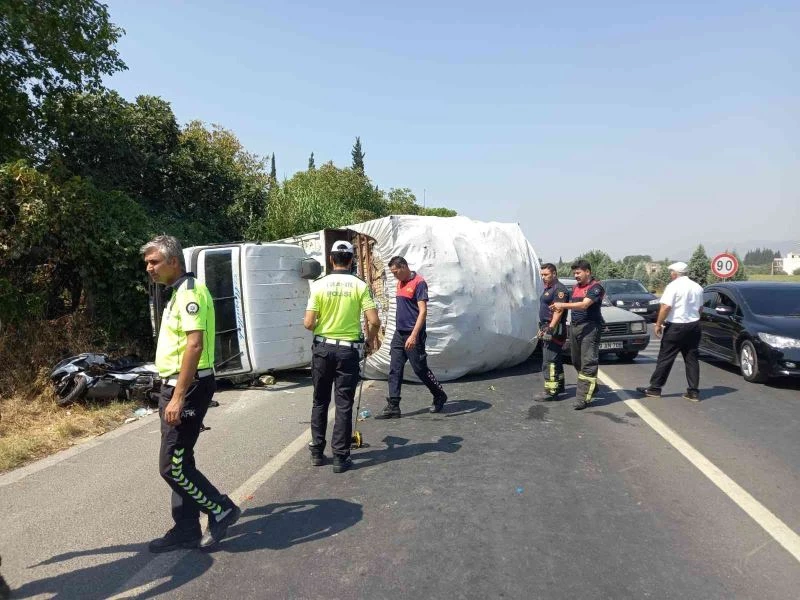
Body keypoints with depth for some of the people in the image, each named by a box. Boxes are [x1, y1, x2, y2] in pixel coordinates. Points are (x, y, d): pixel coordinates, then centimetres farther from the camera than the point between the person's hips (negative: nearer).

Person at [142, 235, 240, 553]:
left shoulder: (190, 292, -16)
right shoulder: (178, 293, 16)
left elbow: (195, 345, -25)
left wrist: (178, 397, -25)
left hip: (187, 387, -10)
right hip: (175, 386, 10)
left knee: (172, 465, -5)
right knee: (178, 462, 14)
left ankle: (221, 510, 11)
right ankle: (186, 530, 24)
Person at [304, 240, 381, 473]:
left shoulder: (319, 285, -5)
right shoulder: (359, 285, -6)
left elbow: (308, 323, -8)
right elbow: (374, 321, -11)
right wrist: (370, 340, 8)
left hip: (322, 348, 2)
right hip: (348, 349, -1)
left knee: (320, 402, 15)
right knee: (344, 404, 4)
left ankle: (317, 452, 23)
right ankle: (340, 457, 7)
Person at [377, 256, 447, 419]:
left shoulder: (419, 282, -14)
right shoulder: (400, 283, 12)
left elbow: (423, 311, -20)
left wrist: (414, 335, -26)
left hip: (413, 336, -8)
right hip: (399, 334, 8)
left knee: (420, 369, 3)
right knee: (394, 370, 4)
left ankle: (440, 396, 25)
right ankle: (393, 407, 7)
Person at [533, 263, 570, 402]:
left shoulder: (559, 289, -14)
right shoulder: (548, 289, 19)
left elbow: (558, 311, -23)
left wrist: (550, 329, -27)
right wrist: (542, 328, 23)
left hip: (554, 329, -11)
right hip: (547, 328, 11)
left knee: (549, 361, -12)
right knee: (555, 359, 19)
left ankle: (550, 391, -11)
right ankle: (559, 385, 29)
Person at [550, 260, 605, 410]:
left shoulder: (595, 287, -8)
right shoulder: (575, 287, 19)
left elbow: (584, 305, -21)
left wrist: (563, 305, -25)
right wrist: (559, 307, 6)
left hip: (590, 327, -8)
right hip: (574, 326, 8)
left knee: (588, 363, -8)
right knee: (576, 362, 12)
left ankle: (583, 397, -10)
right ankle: (591, 387, 30)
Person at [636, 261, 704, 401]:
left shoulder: (673, 286, -12)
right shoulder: (697, 287, 10)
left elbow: (666, 307, -19)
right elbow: (700, 308, 19)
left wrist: (658, 324, -12)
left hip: (676, 327, -6)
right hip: (694, 326, 7)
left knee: (665, 358, 0)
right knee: (692, 359, 9)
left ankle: (655, 388, 6)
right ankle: (694, 392, 10)